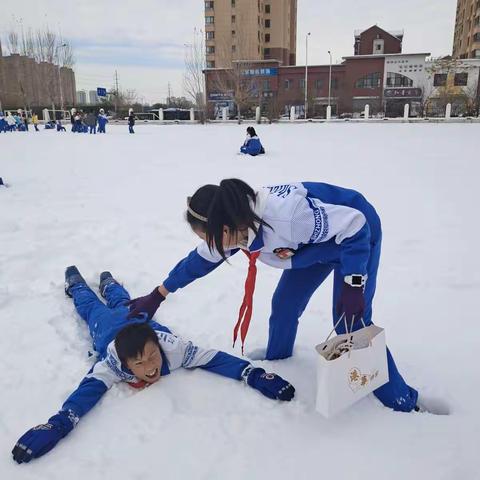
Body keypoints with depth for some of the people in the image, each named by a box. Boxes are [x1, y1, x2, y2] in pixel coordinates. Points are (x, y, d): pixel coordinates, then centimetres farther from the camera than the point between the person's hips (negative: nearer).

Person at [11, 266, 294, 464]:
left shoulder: (173, 348, -44)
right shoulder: (111, 366, -46)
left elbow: (213, 359, -44)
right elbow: (87, 392, -56)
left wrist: (253, 374, -55)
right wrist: (56, 426, -74)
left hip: (139, 320, 2)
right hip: (108, 327, -2)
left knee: (122, 303, 34)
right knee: (92, 307, 30)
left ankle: (108, 281, 63)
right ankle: (74, 280, 56)